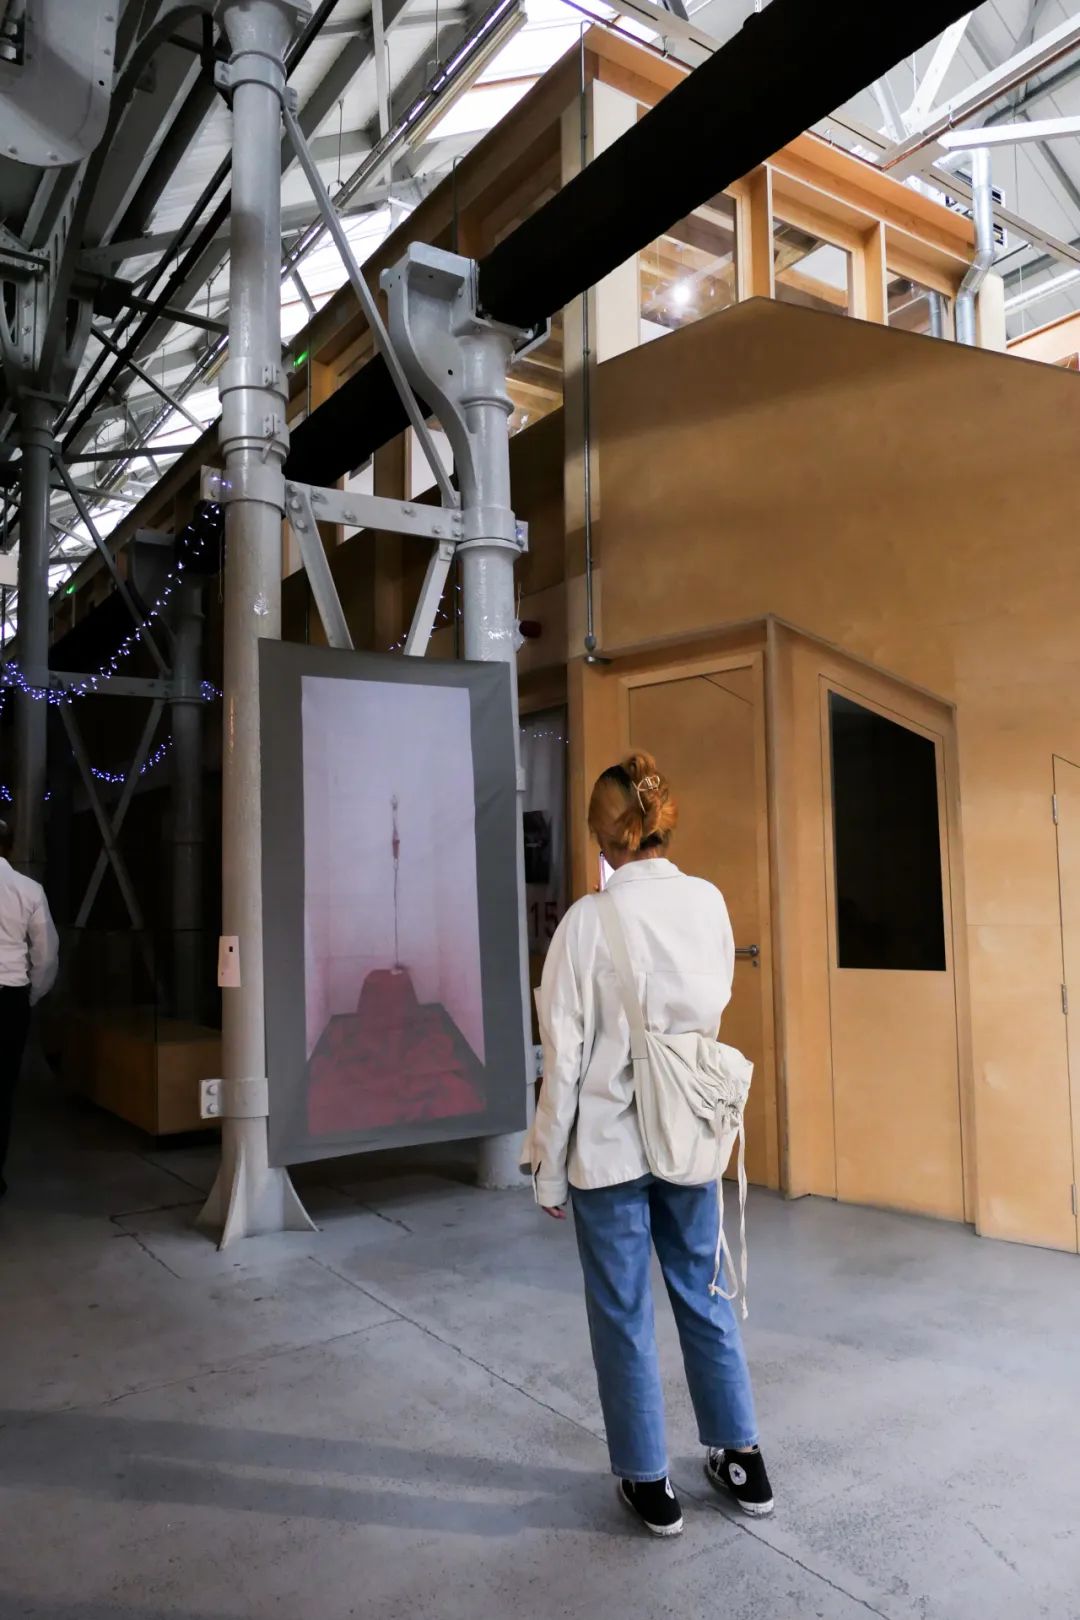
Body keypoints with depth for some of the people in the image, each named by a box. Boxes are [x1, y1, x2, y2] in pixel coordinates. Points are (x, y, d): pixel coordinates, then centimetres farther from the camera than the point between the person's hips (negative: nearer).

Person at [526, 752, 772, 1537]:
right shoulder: (710, 903, -6)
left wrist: (549, 1165, -3)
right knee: (705, 1294, 21)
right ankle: (742, 1457, 36)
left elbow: (565, 1055, -13)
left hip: (610, 1142, -4)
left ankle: (649, 1481, 30)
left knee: (623, 1313, 14)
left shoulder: (590, 920, -19)